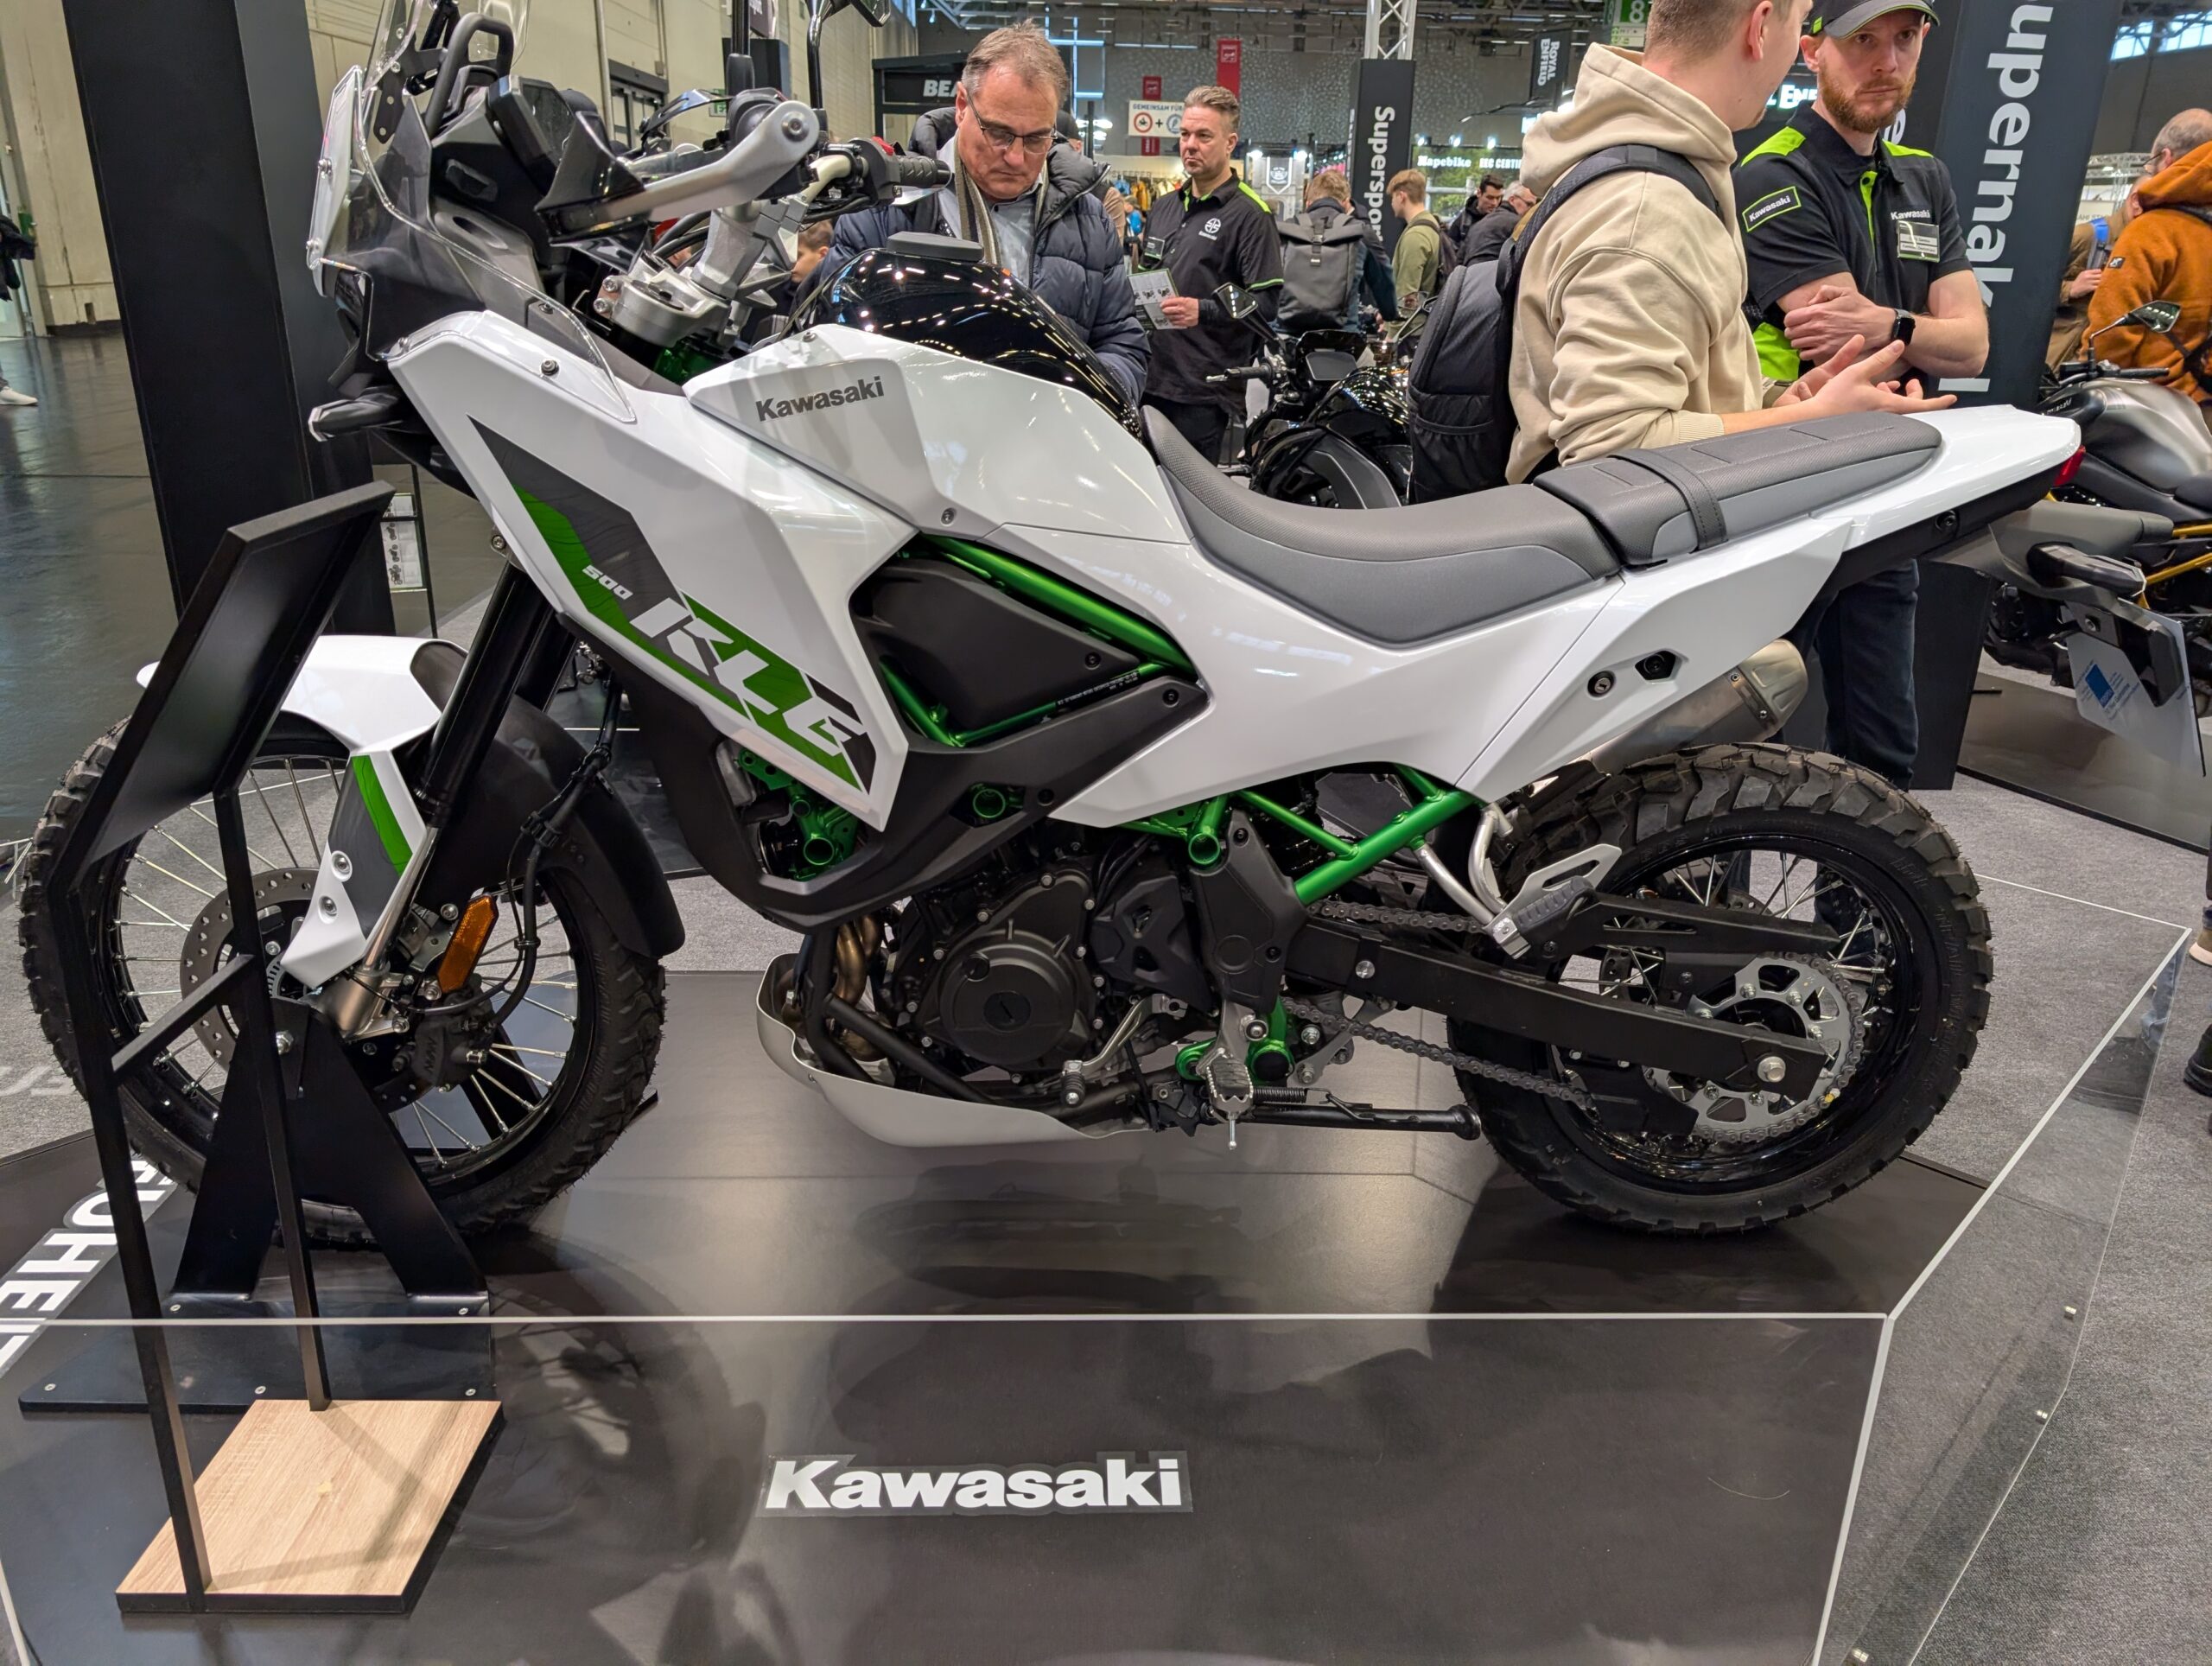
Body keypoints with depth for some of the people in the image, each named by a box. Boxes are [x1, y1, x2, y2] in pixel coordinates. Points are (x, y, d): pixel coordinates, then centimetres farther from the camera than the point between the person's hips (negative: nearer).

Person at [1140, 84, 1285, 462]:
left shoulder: (1250, 215, -4)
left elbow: (1267, 303, -12)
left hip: (1203, 392, -6)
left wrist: (1203, 311, -25)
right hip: (1149, 381, 7)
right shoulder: (1163, 207, 20)